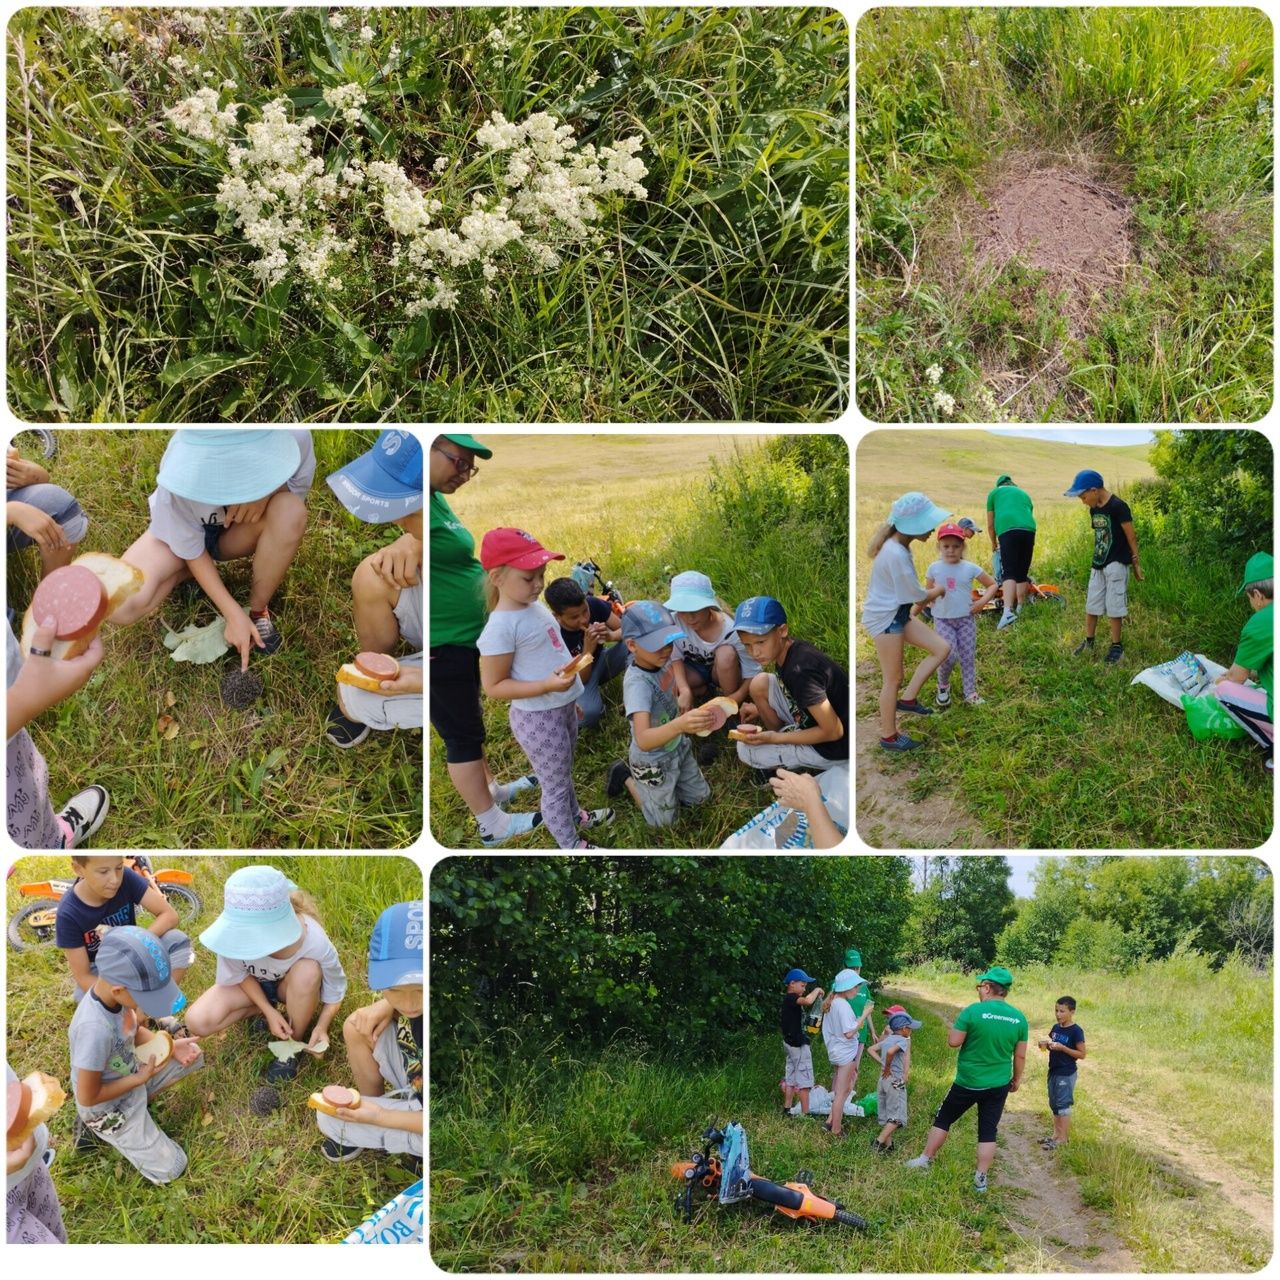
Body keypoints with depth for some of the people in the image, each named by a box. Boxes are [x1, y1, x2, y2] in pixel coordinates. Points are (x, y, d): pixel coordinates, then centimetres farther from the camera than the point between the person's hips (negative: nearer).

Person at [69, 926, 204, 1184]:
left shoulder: (114, 990, -19)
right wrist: (140, 1078, -19)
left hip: (128, 1076, 7)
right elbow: (87, 1098, -27)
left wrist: (169, 1046, -11)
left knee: (193, 1057, 8)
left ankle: (137, 1102, 11)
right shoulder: (96, 1029, -41)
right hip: (107, 1108, -7)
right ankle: (100, 1128, 11)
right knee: (170, 1169, -1)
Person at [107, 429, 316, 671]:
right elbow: (191, 551, -20)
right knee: (119, 607, -27)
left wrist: (268, 489, -35)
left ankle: (258, 610, -8)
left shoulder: (293, 437, -32)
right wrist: (233, 614, -24)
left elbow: (298, 495, -12)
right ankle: (194, 573, 6)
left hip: (238, 535, 2)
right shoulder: (183, 473, -35)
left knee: (291, 510, -34)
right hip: (181, 533, -2)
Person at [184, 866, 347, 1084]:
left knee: (308, 970, -37)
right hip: (252, 984, 1)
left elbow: (336, 989, -19)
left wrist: (322, 1027, -34)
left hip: (293, 988, -1)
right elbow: (239, 975, -14)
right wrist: (269, 1011, -23)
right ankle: (265, 1007, 4)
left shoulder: (314, 942, -39)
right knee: (198, 1022, -23)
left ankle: (294, 1044, -10)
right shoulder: (236, 934, -36)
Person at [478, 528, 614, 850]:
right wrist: (548, 686, -31)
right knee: (555, 785, 10)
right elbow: (494, 686, -22)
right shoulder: (501, 626, -26)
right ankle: (571, 845, 28)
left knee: (564, 773, 30)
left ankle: (576, 816, 52)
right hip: (538, 717, -8)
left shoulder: (535, 605, 1)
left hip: (562, 707, 8)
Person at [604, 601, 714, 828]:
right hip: (654, 762, -7)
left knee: (701, 797, 23)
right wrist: (680, 724, -66)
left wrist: (686, 718, -1)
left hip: (678, 747, 7)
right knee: (665, 820, 13)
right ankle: (626, 777, 29)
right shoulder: (637, 683, -38)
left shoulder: (659, 660, -15)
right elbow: (643, 740, -51)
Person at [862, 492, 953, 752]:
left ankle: (908, 698, 14)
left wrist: (929, 592, 5)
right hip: (885, 619, -9)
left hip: (897, 613, 9)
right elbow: (919, 597, -18)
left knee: (942, 647, 6)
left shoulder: (898, 544, 2)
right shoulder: (896, 554, -29)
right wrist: (939, 589, 0)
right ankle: (889, 737, 18)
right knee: (893, 679, 3)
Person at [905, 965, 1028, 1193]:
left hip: (968, 1082, -3)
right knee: (988, 1132, 11)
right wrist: (1017, 1079, 17)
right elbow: (1020, 1056, 2)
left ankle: (925, 1159, 25)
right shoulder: (1019, 1018, -5)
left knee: (943, 1119, 16)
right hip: (998, 1086, 3)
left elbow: (953, 1041, -14)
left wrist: (958, 1024, 4)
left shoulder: (973, 1011, -18)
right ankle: (980, 1179, 13)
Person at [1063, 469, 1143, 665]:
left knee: (1114, 606, -2)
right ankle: (1088, 642, 21)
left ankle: (1116, 646, 8)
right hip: (1098, 564, 8)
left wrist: (1136, 563, -10)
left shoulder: (1118, 507, -15)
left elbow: (1131, 536, -12)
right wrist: (1097, 557, 14)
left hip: (1116, 564, -8)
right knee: (1091, 604, 11)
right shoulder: (1094, 509, 8)